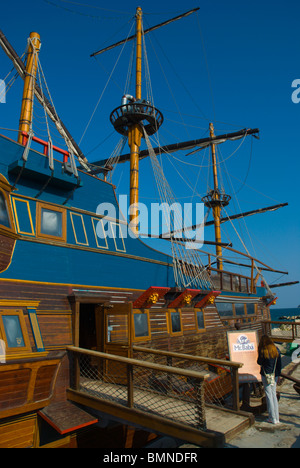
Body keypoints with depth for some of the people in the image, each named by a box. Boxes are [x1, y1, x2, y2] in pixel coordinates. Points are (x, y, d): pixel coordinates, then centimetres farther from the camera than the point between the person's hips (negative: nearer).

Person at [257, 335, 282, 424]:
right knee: (274, 394, 14)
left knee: (269, 395, 3)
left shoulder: (262, 351, -14)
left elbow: (259, 362, -4)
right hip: (275, 375, 5)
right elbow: (279, 363, 5)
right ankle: (277, 418, 18)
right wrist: (278, 374, 14)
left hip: (266, 375, -5)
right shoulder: (276, 350, 0)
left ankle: (273, 418, 8)